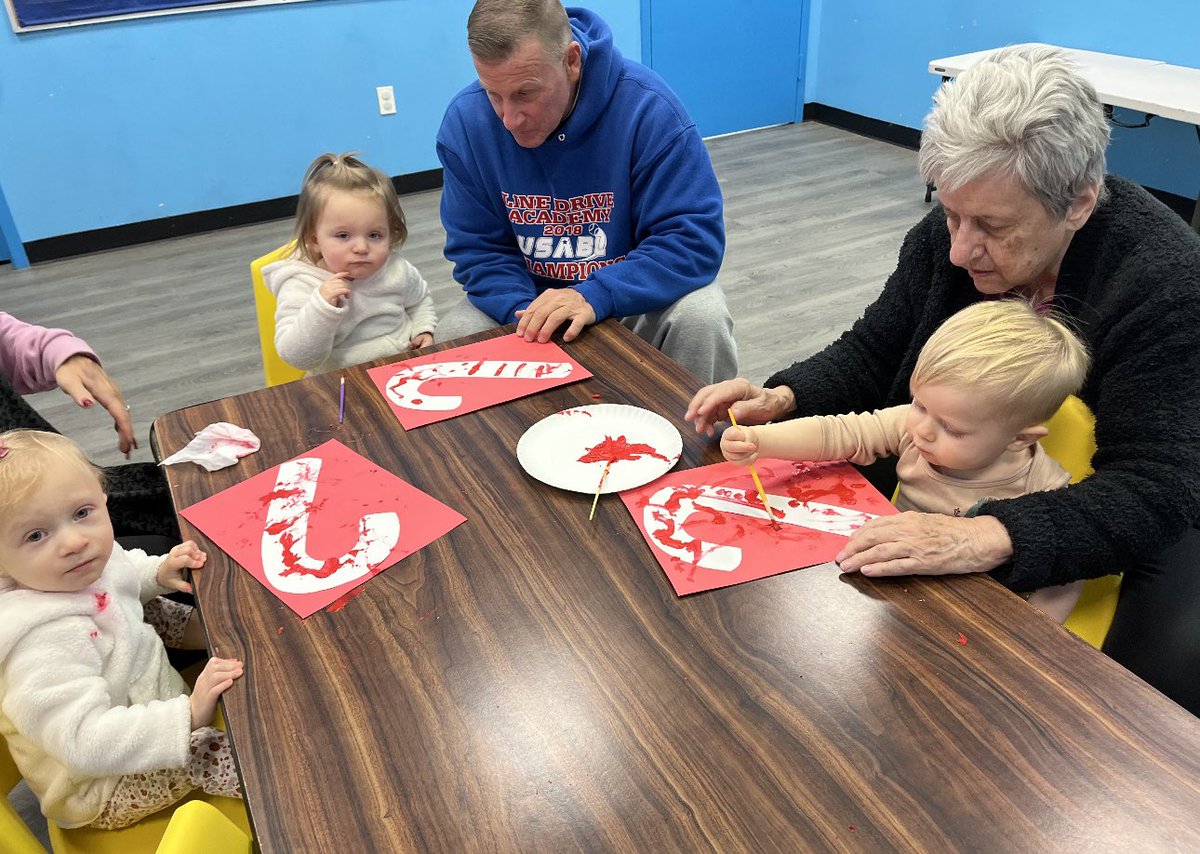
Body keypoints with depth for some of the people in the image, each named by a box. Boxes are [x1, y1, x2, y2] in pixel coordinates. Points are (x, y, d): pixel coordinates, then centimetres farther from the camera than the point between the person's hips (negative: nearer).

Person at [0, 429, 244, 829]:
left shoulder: (89, 560, -14)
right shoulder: (45, 649, -40)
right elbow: (89, 743, -42)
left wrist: (158, 572, -6)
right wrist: (188, 715, -44)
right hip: (106, 790, -9)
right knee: (233, 755, -26)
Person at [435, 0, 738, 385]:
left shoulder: (649, 107, -21)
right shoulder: (465, 121, -12)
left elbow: (695, 237, -21)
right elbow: (478, 250, -6)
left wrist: (595, 296, -34)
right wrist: (524, 312, -26)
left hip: (635, 292, -2)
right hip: (530, 297, 2)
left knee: (701, 318, -31)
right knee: (454, 334, -24)